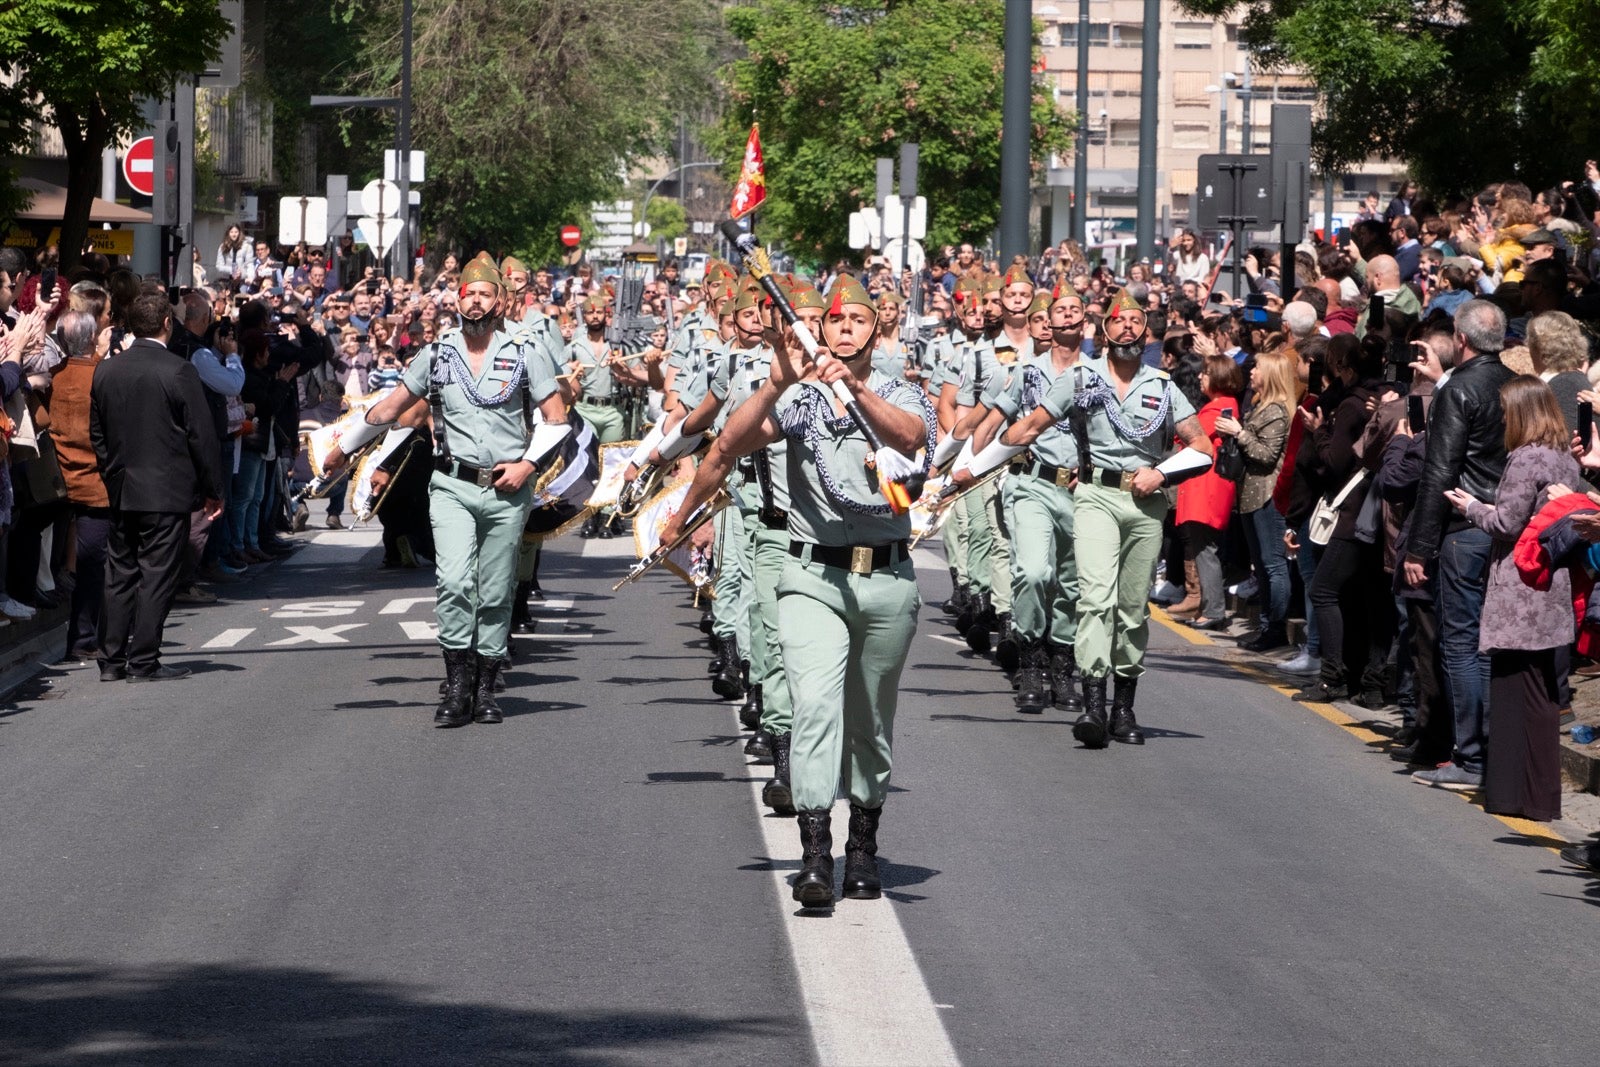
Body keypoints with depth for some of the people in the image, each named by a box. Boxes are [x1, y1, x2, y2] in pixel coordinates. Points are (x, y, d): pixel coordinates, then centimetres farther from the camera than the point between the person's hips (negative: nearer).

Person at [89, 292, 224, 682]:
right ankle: (144, 661, -2)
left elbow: (97, 434, 11)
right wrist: (212, 490, -1)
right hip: (168, 491, -5)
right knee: (156, 576, -1)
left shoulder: (105, 372, 4)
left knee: (120, 576, 11)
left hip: (121, 491, 5)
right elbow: (201, 435, -9)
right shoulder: (179, 371, -12)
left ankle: (111, 660, 13)